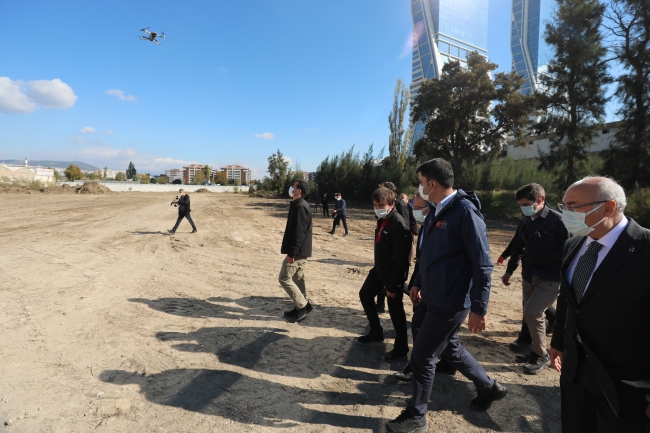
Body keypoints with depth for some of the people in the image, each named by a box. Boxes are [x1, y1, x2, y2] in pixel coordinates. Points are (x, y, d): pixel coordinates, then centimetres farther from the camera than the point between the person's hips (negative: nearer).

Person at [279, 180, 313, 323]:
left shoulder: (300, 207, -19)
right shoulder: (299, 205, 14)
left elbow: (299, 232, -24)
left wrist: (291, 252, -23)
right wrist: (287, 247, 23)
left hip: (297, 251, -10)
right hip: (301, 250, 10)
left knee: (284, 278, -4)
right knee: (297, 279, 15)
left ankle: (303, 306, 3)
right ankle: (302, 307, 24)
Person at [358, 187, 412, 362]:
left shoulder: (399, 225, -25)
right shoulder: (382, 220, 4)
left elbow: (400, 259, -25)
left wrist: (393, 285, -21)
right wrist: (377, 268, 17)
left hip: (393, 275, -10)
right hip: (379, 270, 10)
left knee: (395, 311, 3)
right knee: (365, 294, 20)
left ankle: (401, 348, 23)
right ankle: (376, 332, 37)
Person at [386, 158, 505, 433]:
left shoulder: (465, 211, -21)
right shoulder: (437, 212, 7)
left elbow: (482, 264, -21)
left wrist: (479, 309, -20)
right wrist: (418, 283, 19)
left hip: (450, 302, -9)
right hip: (436, 296, 9)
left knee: (422, 357, 3)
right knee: (449, 348, 24)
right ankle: (489, 387, 47)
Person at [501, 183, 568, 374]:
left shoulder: (557, 220, -16)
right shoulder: (525, 221, 4)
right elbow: (517, 247, 15)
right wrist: (509, 271, 19)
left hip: (551, 278, -7)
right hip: (529, 276, 7)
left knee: (532, 312, -12)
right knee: (530, 313, 12)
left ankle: (541, 355, 7)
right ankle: (534, 349, 30)